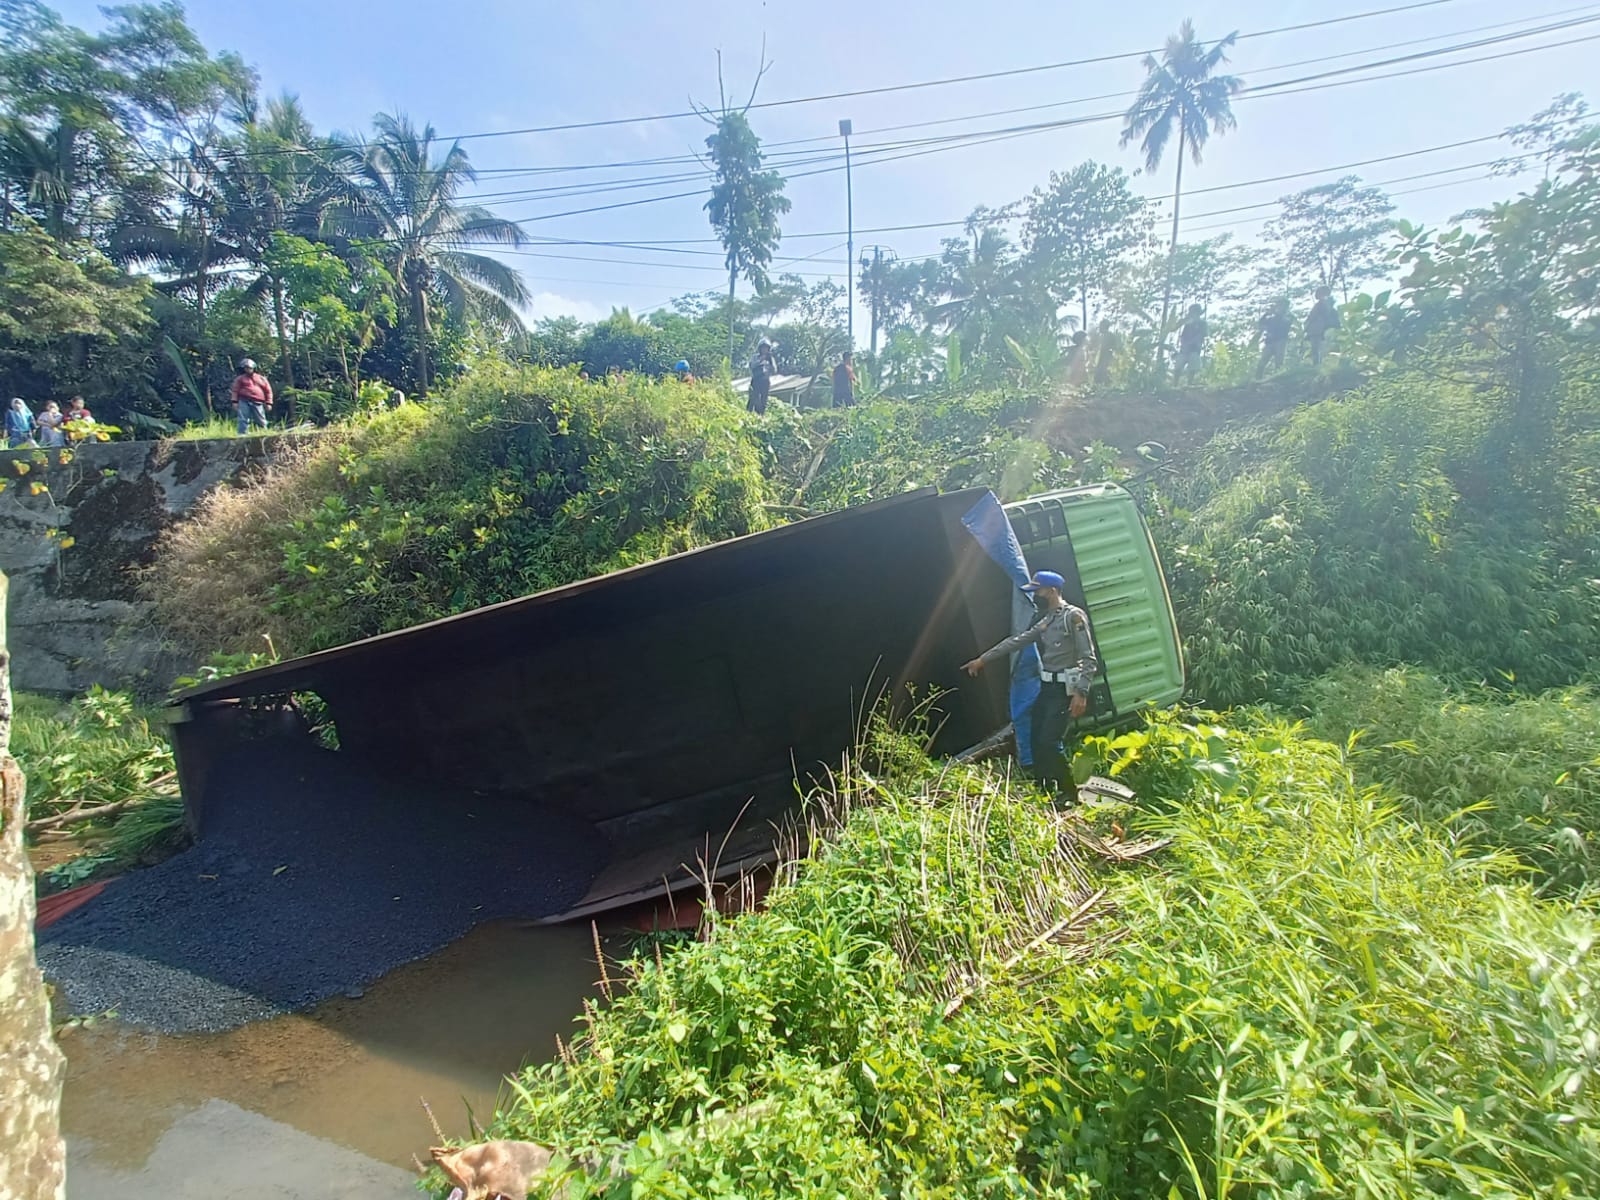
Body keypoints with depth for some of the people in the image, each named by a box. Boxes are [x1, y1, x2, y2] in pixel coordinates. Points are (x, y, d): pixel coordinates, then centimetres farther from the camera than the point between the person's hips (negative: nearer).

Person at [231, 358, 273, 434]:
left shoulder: (261, 379, 16)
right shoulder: (240, 379, 12)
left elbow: (268, 391, 15)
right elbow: (235, 390, 8)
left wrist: (268, 403, 7)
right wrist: (235, 402, -3)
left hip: (258, 403, 1)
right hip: (244, 402, -1)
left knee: (261, 421, 4)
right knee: (243, 420, -7)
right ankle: (242, 434, -9)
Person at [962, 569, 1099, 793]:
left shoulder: (1074, 616, -10)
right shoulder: (1045, 621, 15)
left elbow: (1089, 658, -15)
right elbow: (1016, 641, 17)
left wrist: (1081, 692, -23)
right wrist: (982, 659, 15)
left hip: (1064, 689, -9)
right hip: (1046, 688, 9)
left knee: (1049, 742, -12)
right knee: (1036, 740, 9)